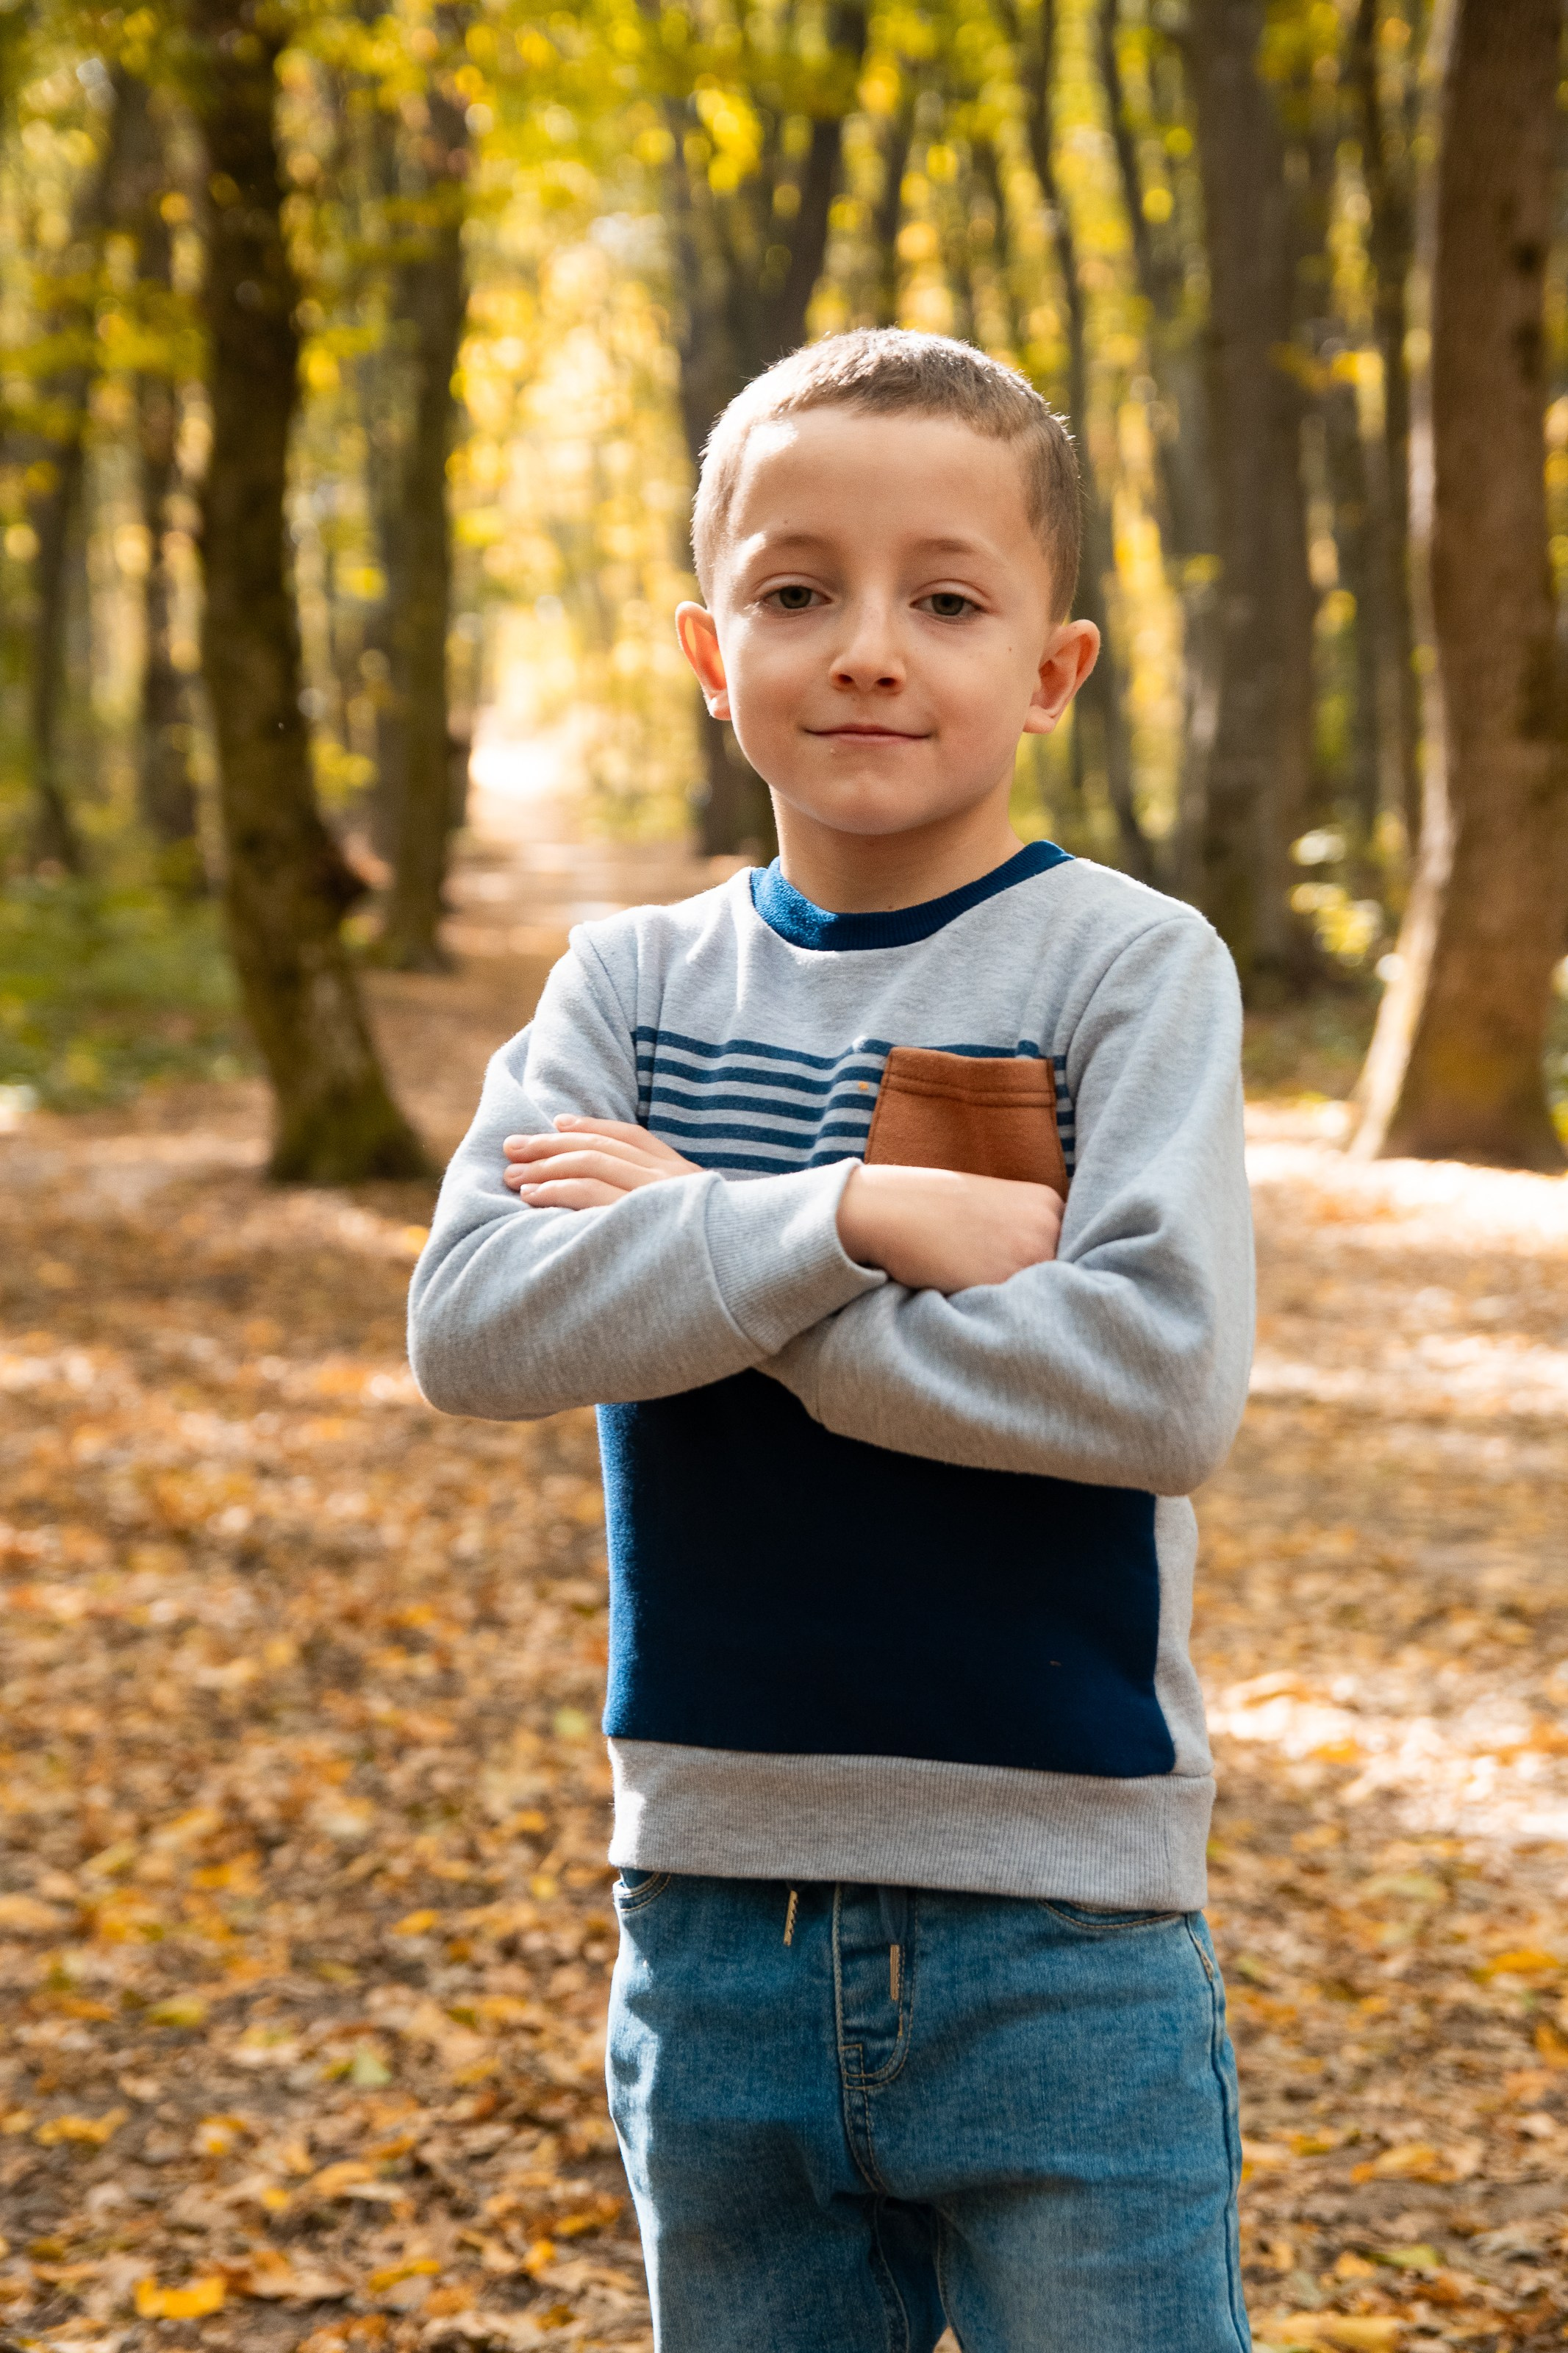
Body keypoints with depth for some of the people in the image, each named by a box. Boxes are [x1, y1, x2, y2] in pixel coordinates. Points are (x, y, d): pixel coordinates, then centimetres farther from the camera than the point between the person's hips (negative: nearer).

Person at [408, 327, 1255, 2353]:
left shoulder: (1131, 966, -8)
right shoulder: (633, 981, 3)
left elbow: (1162, 1381, -21)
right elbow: (474, 1327, -11)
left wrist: (691, 1246, -16)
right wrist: (854, 1214, -22)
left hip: (1056, 1913, -4)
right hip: (714, 1893, 4)